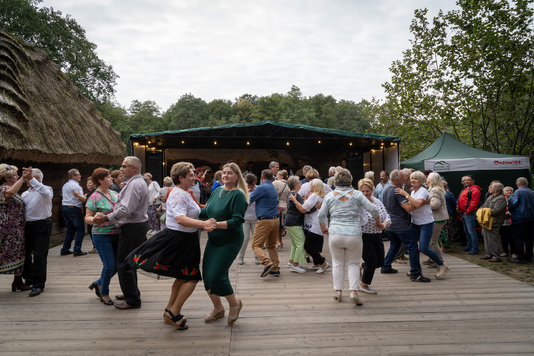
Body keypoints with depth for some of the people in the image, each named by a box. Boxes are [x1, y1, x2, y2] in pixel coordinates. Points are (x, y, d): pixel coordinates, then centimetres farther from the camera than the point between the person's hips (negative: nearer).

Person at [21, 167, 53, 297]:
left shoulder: (46, 189, -4)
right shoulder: (25, 193, 16)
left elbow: (46, 193, -28)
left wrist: (32, 179, -32)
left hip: (42, 226, -7)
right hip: (28, 226, 7)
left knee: (39, 256, -5)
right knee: (26, 253, 14)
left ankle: (38, 285, 3)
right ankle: (29, 279, 33)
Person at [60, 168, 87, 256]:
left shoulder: (65, 185, 17)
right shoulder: (75, 185, -11)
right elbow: (81, 198, -17)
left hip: (64, 207, 9)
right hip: (74, 209, -9)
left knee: (70, 230, 17)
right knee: (80, 229, -3)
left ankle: (64, 250, 18)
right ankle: (77, 250, -6)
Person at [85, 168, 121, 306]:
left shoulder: (115, 194, 9)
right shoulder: (94, 198, -8)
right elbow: (87, 218, -10)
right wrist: (95, 219, -30)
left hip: (117, 234, 6)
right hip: (102, 236, -6)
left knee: (118, 264, 9)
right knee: (109, 264, -7)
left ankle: (99, 283, 34)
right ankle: (104, 294, 15)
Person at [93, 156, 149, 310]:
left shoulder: (135, 184, -19)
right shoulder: (139, 182, 17)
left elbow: (126, 209, -27)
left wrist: (106, 218, -20)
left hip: (132, 228, -11)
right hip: (138, 224, 11)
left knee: (124, 264, -3)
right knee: (129, 262, 21)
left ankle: (133, 300, 5)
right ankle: (132, 293, 34)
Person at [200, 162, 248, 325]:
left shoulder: (238, 195, -14)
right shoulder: (217, 191, 7)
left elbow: (237, 221, -21)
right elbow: (206, 211, 17)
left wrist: (217, 224, -32)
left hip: (230, 242, -7)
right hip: (213, 240, 7)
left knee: (216, 275, -12)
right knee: (207, 274, 7)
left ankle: (235, 304, 17)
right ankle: (218, 308, 31)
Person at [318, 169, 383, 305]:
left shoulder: (330, 196, 3)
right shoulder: (357, 194, 0)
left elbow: (321, 215, 5)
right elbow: (373, 209, -3)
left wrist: (323, 228, 21)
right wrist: (378, 223, 14)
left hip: (335, 234, 1)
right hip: (354, 234, -1)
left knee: (338, 263, 14)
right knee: (353, 264, 10)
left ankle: (338, 291, 17)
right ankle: (354, 291, -1)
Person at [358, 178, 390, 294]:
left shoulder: (377, 201, 3)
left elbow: (387, 216, 5)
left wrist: (384, 224, -17)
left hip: (377, 236, 7)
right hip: (364, 237, -6)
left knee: (380, 262, 12)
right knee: (372, 261, -1)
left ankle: (361, 267, 40)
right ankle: (363, 285, 23)